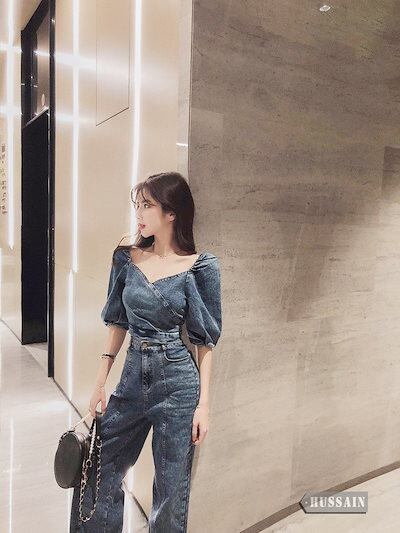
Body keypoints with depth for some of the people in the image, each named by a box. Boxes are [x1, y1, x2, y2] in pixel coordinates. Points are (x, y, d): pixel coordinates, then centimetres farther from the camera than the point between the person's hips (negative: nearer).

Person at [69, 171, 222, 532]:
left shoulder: (199, 267, -11)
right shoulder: (127, 259, 1)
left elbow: (205, 341, -6)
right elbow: (119, 324, 8)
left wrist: (204, 404, -7)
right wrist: (101, 382, 7)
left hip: (178, 383, -4)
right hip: (133, 377, 4)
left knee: (172, 488, 12)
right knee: (99, 471, 17)